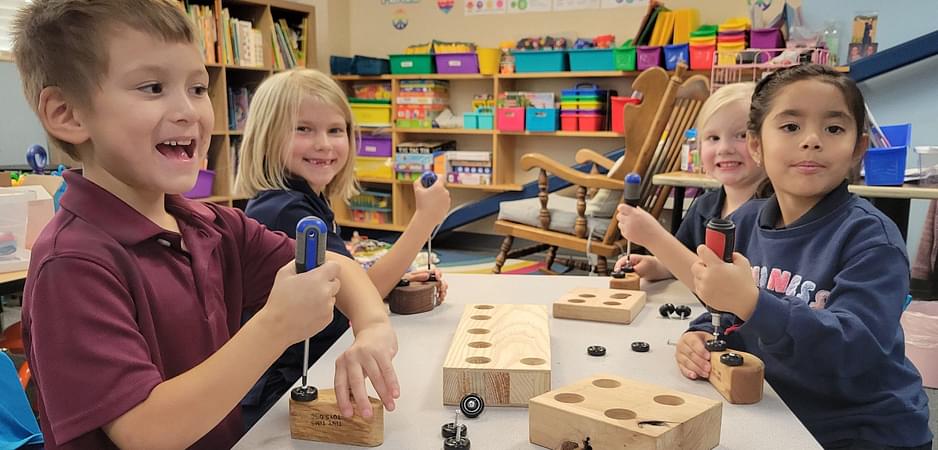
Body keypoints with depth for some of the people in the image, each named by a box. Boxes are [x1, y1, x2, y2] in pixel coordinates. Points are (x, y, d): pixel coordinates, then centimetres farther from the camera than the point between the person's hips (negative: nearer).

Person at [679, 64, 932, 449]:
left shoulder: (869, 236, -17)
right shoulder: (746, 221, -1)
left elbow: (856, 353, -28)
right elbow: (728, 314, 8)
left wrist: (751, 302, -39)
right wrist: (702, 336, -14)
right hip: (776, 418, 5)